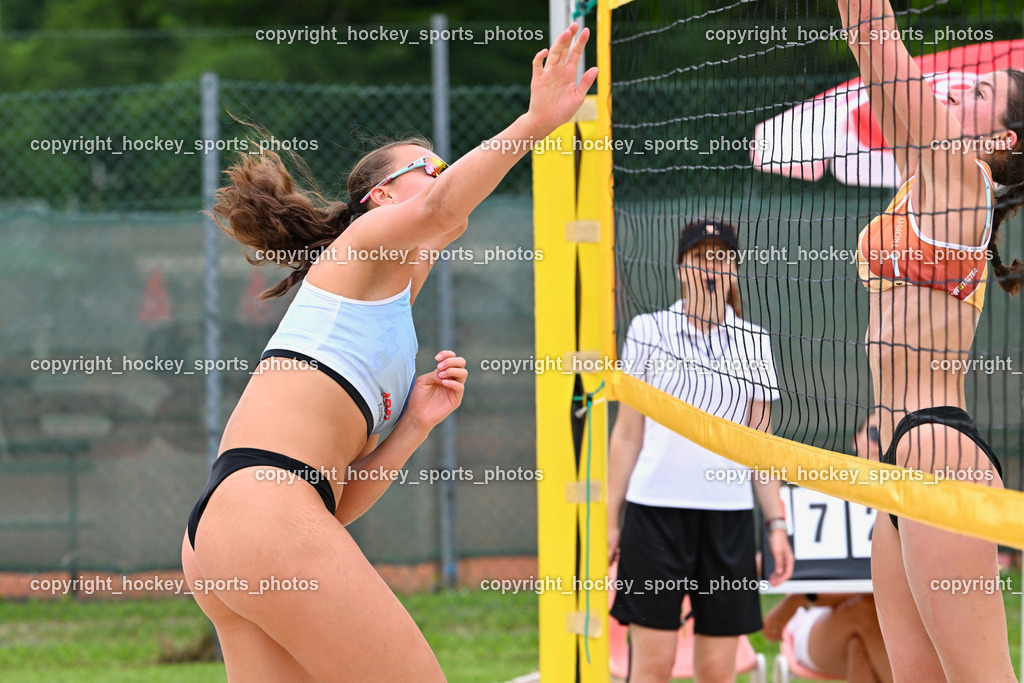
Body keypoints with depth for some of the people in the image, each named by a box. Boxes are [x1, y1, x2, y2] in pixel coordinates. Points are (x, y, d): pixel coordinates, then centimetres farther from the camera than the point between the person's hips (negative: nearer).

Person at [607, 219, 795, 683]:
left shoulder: (752, 341, 10)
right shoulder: (648, 330, 5)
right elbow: (627, 435, 7)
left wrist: (776, 524, 6)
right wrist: (610, 520, 3)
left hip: (729, 515, 2)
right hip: (656, 509, -2)